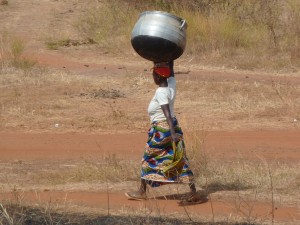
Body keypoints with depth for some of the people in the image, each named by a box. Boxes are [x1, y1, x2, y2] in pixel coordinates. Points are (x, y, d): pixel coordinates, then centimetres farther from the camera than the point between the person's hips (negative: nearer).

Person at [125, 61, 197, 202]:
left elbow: (167, 114, -28)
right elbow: (171, 71, 19)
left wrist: (173, 134, -34)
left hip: (161, 128, -8)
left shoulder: (161, 92, -20)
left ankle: (142, 191, 15)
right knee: (180, 159, 6)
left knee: (148, 158, 7)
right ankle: (192, 189, 0)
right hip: (173, 125, 8)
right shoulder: (171, 84, 0)